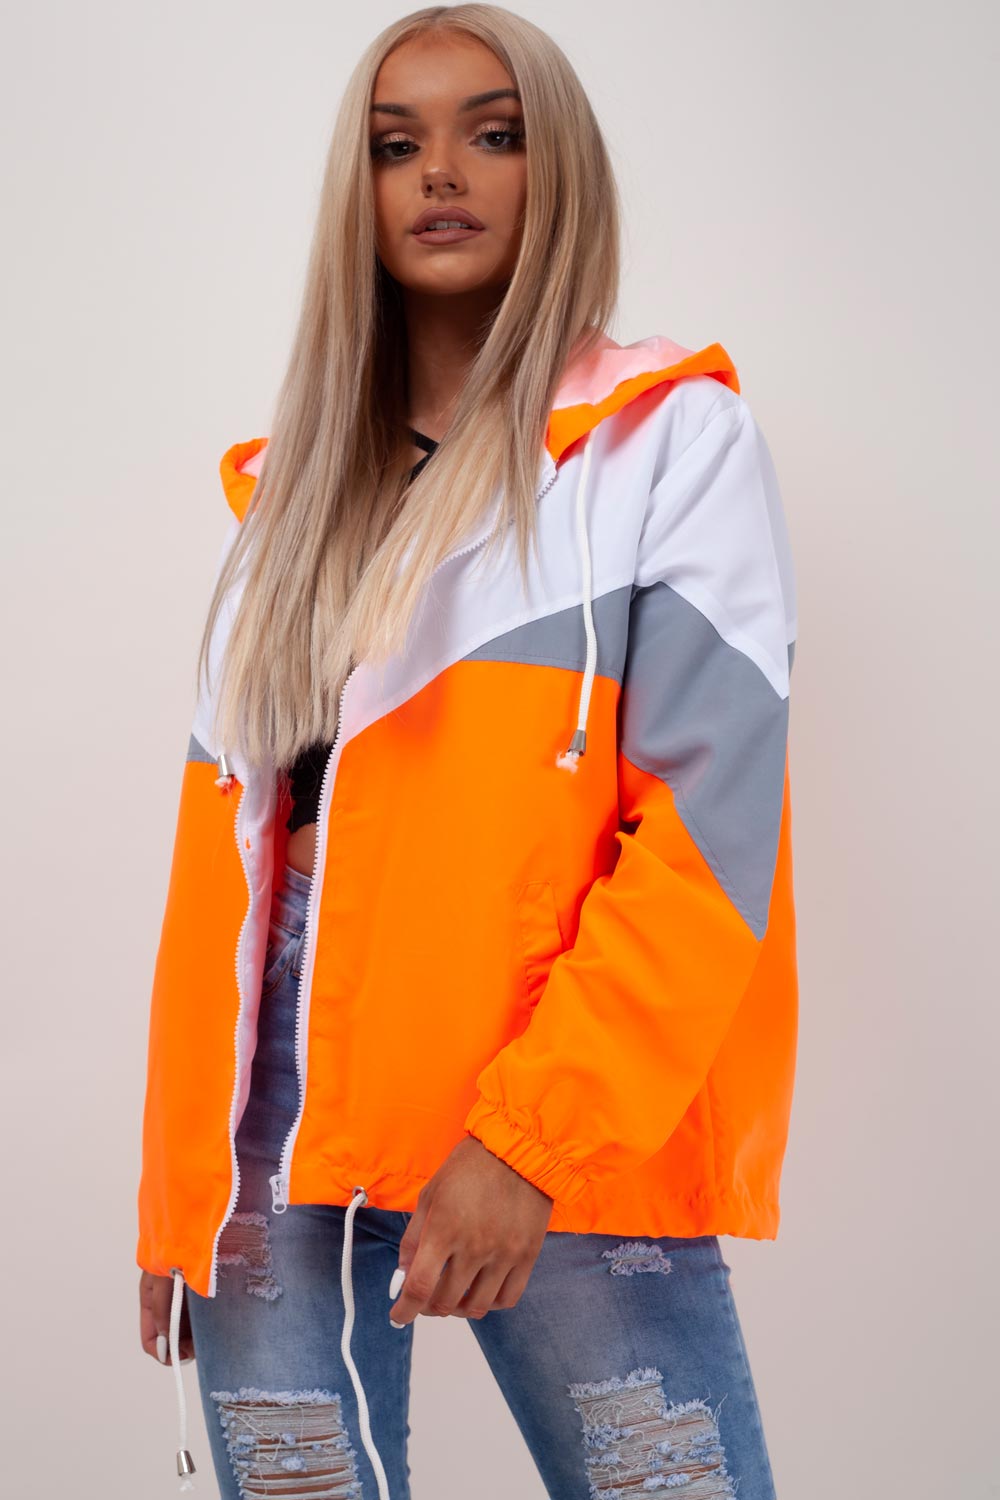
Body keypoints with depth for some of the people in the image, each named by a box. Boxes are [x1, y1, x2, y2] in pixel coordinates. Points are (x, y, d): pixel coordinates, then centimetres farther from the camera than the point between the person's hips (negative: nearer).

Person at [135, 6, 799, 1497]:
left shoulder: (671, 438, 1)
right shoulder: (292, 486, 14)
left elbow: (711, 824, -8)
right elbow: (222, 850, 11)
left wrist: (529, 1137, -17)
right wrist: (178, 1192, 5)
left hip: (564, 1132, -3)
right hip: (286, 1095, 4)